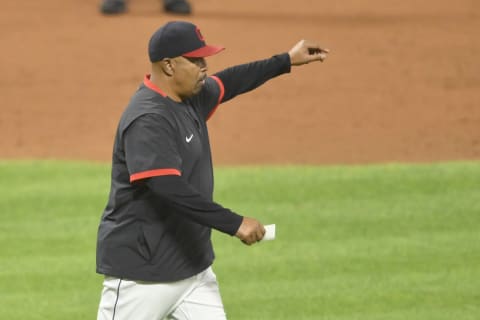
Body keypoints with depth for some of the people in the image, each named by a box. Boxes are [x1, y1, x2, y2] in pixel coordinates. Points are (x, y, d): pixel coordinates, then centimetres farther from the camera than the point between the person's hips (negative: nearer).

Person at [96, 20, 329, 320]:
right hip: (143, 273, -9)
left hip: (193, 266, 9)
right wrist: (234, 223, -32)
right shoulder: (148, 119, -22)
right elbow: (169, 189, -32)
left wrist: (287, 60, 33)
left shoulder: (192, 99, 7)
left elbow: (228, 83, 30)